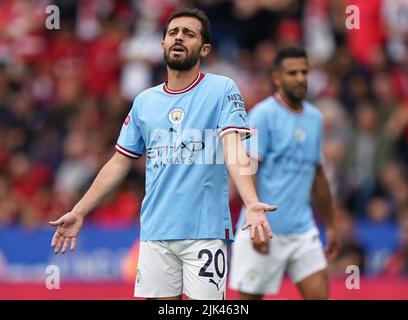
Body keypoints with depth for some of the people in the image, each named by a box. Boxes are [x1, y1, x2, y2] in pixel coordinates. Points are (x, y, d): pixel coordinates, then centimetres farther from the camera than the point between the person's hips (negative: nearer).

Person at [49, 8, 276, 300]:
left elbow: (235, 151, -15)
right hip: (155, 233, 4)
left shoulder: (222, 89, -2)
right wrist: (79, 212, 14)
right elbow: (119, 164, 17)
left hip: (205, 231, -4)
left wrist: (251, 203, -31)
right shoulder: (144, 101, 12)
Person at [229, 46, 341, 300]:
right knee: (250, 296, 0)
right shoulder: (263, 114, -8)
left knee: (319, 294, -5)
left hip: (303, 229, 6)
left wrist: (331, 225, 21)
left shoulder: (315, 118, 13)